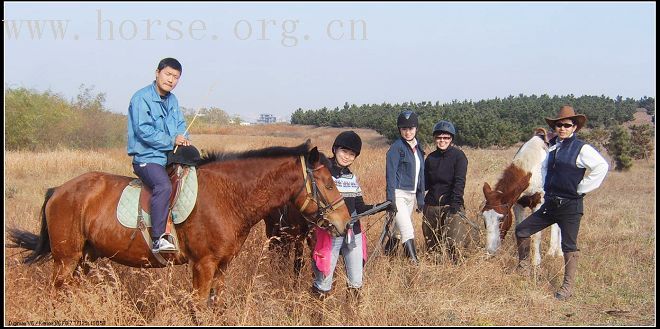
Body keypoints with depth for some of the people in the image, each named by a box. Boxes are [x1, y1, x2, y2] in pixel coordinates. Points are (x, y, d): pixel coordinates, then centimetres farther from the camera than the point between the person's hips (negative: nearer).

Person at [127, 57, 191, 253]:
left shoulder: (172, 100, 15)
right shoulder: (141, 98, -10)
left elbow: (181, 125, 20)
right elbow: (144, 131, -18)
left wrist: (183, 138, -3)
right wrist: (172, 141, -17)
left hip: (171, 157, 9)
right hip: (147, 158, -9)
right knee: (163, 186, -33)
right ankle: (158, 239, -36)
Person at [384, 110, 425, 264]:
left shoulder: (418, 148, 12)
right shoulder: (396, 147, -10)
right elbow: (391, 174, -14)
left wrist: (420, 198, 16)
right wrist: (391, 199, -20)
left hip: (411, 195, 8)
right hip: (398, 194, -7)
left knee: (399, 231, 14)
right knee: (408, 232, -14)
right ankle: (414, 263, -17)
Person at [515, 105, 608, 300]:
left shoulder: (581, 149, -10)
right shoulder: (552, 146, 10)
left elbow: (601, 166, -19)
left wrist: (582, 188, -15)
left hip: (570, 205, -7)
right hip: (550, 203, 7)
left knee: (569, 246, 0)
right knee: (522, 230, 7)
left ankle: (568, 287, 9)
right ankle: (523, 268, 24)